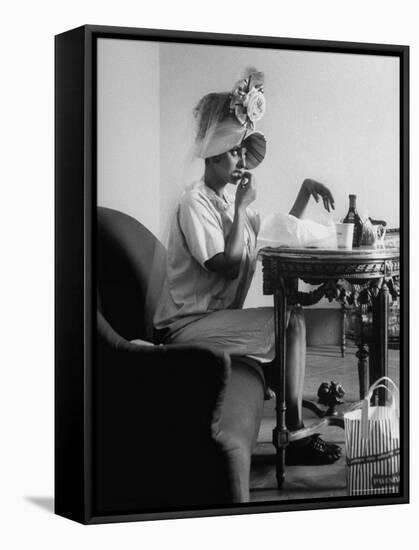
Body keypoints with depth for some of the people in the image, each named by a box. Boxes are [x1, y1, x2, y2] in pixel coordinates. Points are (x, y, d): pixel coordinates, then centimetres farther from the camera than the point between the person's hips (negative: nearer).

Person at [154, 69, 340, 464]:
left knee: (294, 316, -7)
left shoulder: (229, 199, 14)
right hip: (185, 325, -9)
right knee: (290, 321, -19)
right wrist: (241, 207, -18)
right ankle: (296, 435, -13)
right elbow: (229, 266, -22)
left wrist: (305, 191, 10)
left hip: (217, 319, 9)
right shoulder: (196, 202, -14)